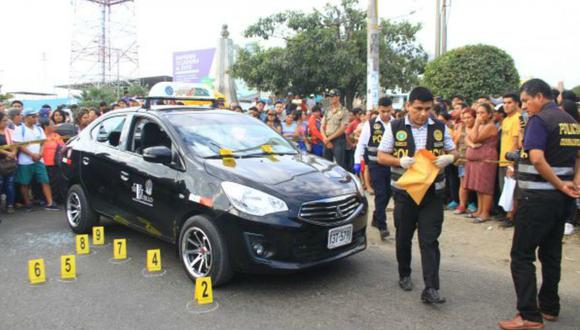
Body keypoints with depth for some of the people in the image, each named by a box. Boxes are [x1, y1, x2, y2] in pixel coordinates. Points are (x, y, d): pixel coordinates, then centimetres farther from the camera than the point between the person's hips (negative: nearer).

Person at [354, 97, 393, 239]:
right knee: (380, 194, -6)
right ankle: (382, 226, 1)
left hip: (392, 165, 4)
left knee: (387, 194, 13)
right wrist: (357, 162, -11)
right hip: (376, 165, -4)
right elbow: (361, 143, -4)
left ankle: (376, 219, 33)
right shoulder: (370, 124, -6)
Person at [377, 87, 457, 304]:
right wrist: (400, 161, -18)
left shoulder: (440, 128, 4)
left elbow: (453, 152, 13)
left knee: (430, 241, -4)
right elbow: (381, 156, 2)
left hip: (433, 192, 0)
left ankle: (430, 289, -2)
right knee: (403, 237, 14)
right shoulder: (395, 128, -1)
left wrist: (448, 158, -12)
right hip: (404, 191, 0)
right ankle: (404, 275, 35)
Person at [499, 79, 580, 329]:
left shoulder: (539, 120, -13)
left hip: (538, 197, -9)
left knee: (521, 255, -4)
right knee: (551, 253, 17)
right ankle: (550, 307, 27)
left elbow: (537, 159, -25)